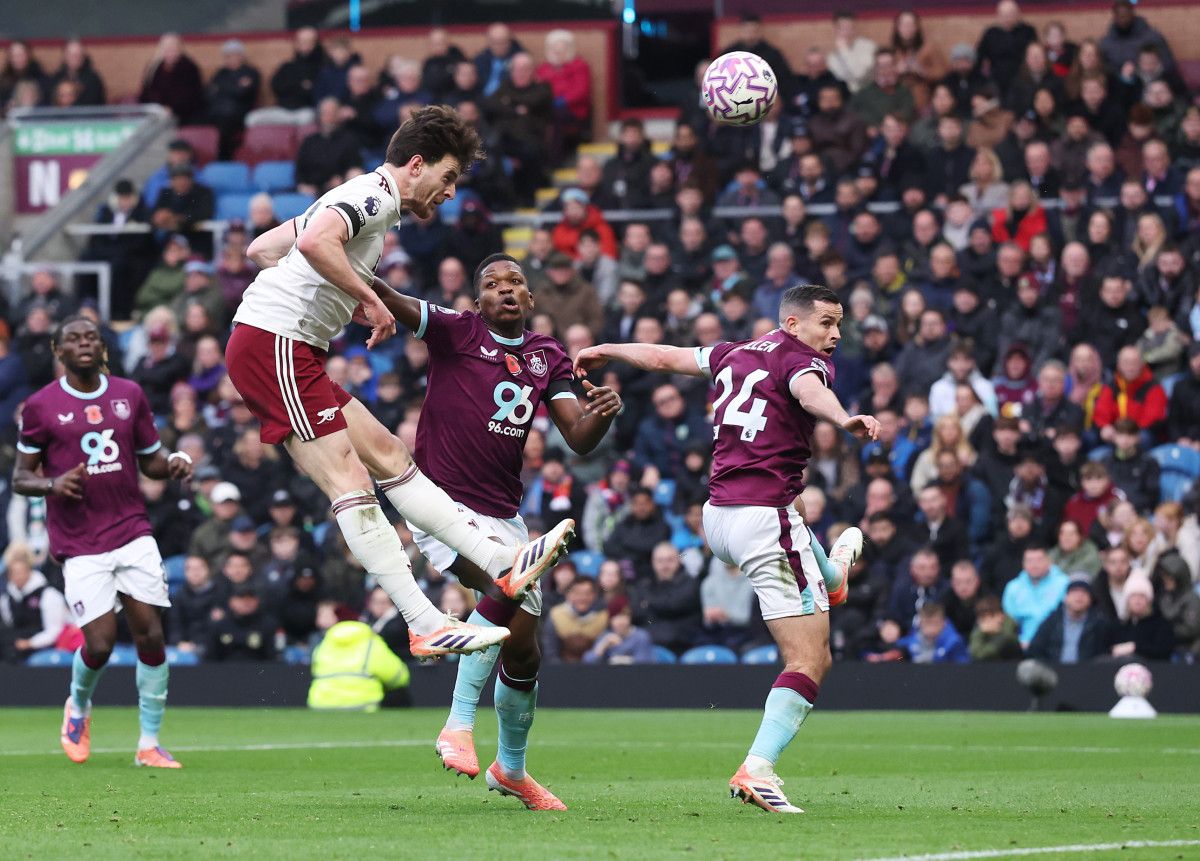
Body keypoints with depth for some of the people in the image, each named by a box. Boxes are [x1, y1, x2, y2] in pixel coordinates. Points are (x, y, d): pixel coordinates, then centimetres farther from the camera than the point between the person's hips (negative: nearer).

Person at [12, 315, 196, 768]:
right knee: (99, 643, -11)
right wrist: (52, 484, -18)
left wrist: (172, 464, -6)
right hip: (80, 544, -3)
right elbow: (20, 478, 3)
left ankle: (149, 744, 5)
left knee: (151, 635, -6)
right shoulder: (41, 406, -1)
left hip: (133, 532, 3)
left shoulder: (130, 395, 9)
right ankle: (78, 706, 24)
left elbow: (149, 459, 17)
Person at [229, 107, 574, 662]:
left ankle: (501, 564, 9)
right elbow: (315, 242, -28)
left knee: (389, 456, 9)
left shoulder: (362, 199, 23)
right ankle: (425, 625, -19)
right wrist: (371, 299, -19)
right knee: (350, 483, -14)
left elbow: (261, 249, 27)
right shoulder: (374, 194, -8)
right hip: (275, 343, -11)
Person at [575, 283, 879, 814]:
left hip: (717, 516, 9)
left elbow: (664, 357, 27)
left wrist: (604, 351, 44)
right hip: (766, 517, -9)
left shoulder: (739, 353, 15)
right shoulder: (802, 359, -8)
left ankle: (834, 573, 79)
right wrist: (846, 420, -54)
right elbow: (808, 390, -33)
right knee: (810, 662, -9)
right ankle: (757, 770, -22)